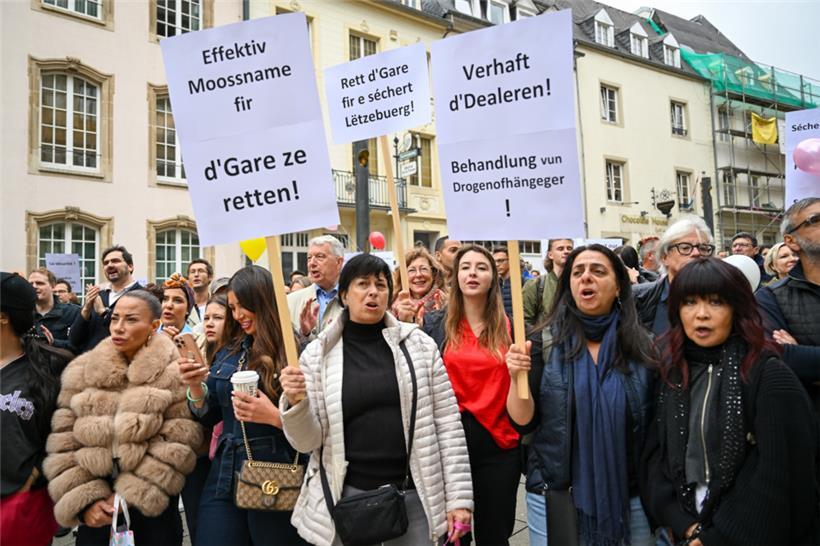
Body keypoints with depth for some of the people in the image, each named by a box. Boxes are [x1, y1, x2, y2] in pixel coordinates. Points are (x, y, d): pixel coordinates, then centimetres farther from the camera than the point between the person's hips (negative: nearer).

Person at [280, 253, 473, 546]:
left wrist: (458, 497, -3)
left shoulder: (419, 344, -1)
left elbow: (447, 424, 0)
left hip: (413, 495, 1)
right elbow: (308, 441, -1)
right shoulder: (318, 354, -1)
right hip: (347, 498, 0)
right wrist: (296, 402, -21)